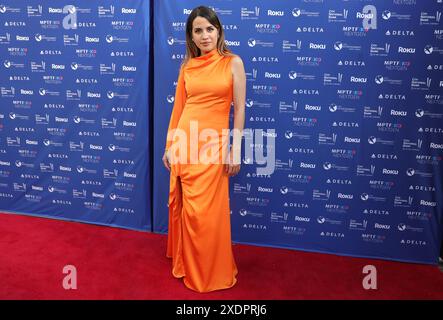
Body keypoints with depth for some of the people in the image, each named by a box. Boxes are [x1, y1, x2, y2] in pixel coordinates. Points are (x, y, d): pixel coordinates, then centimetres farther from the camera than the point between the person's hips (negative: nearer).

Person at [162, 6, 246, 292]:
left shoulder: (233, 62, -2)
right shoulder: (187, 66, 8)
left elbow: (240, 108, -3)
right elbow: (178, 108, 12)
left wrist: (235, 150, -8)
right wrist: (169, 146, 12)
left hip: (213, 143, -4)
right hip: (185, 141, 4)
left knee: (206, 211, 0)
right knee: (183, 206, 13)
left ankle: (211, 272, 21)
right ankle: (186, 263, 36)